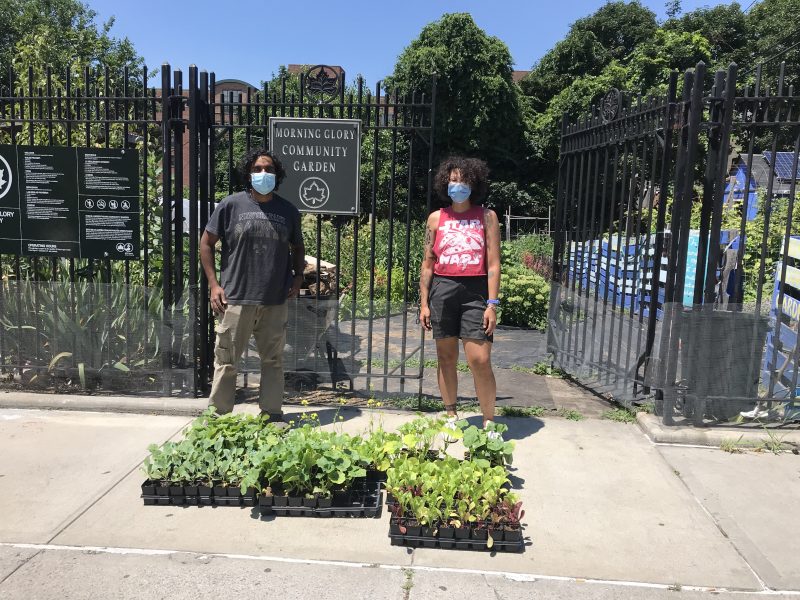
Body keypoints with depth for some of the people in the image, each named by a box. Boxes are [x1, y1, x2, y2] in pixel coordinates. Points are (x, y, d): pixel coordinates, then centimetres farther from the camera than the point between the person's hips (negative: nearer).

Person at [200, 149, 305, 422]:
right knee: (226, 361, 5)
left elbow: (297, 247, 21)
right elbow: (206, 243, 4)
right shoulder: (231, 205, -1)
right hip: (236, 299, -2)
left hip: (276, 301, 3)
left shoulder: (289, 211, 7)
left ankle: (272, 414, 26)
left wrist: (298, 277, 6)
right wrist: (214, 284, -3)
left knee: (273, 360, 12)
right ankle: (218, 416, 19)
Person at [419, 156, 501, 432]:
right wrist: (424, 303, 5)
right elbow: (428, 264, 10)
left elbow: (493, 264, 0)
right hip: (442, 290, 2)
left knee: (480, 360, -9)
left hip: (476, 291, -2)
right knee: (446, 358, 9)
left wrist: (492, 304, -7)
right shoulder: (436, 218, 9)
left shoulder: (487, 217, 4)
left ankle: (489, 423, 6)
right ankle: (451, 417, 24)